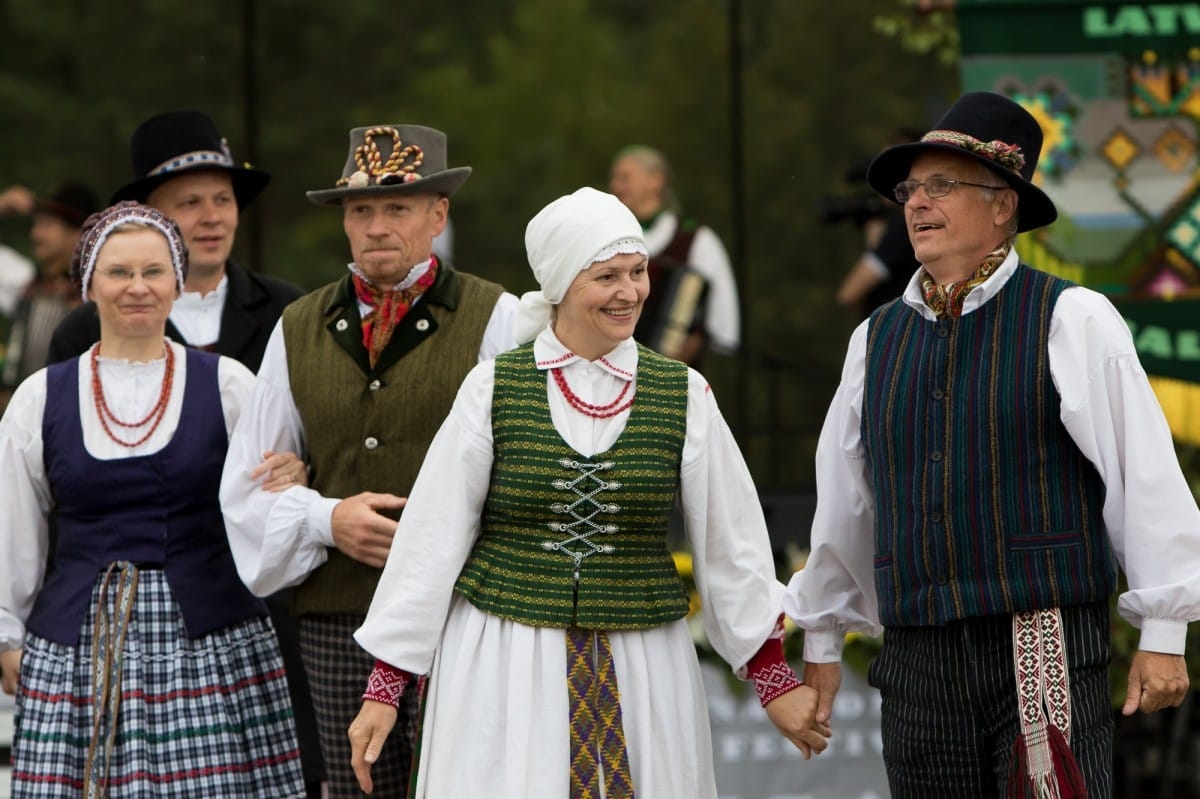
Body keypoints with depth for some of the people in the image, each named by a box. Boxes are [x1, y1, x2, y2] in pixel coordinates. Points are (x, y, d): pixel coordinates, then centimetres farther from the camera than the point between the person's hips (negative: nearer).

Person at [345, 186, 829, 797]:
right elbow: (429, 540, 1)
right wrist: (384, 688, 0)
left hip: (638, 672, 1)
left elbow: (730, 541, 8)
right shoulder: (493, 390, 0)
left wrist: (773, 678, 8)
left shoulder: (682, 396, 4)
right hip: (503, 671, -1)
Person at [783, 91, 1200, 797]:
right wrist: (822, 643, 26)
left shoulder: (1072, 321, -2)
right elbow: (843, 506, 22)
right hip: (918, 660, 5)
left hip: (1047, 653, -5)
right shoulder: (878, 339, 13)